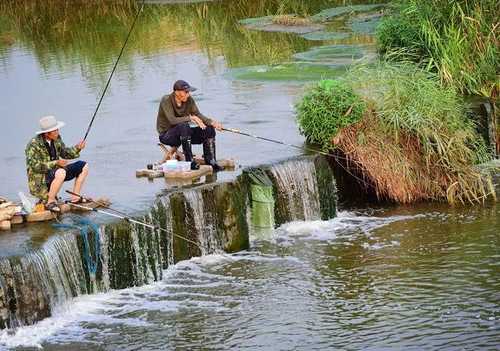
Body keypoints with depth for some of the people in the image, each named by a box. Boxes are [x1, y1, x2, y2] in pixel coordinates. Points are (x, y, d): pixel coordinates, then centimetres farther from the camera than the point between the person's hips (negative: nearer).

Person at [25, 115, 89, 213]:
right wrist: (56, 163, -30)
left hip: (55, 173, 8)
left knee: (83, 166, 6)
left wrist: (77, 148, -5)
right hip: (40, 178, -8)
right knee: (61, 173, -39)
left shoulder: (56, 138, 1)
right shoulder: (34, 145, -21)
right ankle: (50, 202, -23)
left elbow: (65, 153, 13)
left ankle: (75, 197, 10)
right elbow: (36, 166, -26)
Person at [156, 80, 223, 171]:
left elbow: (198, 115, -6)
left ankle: (211, 162, -7)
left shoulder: (189, 100, -2)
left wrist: (212, 122, -22)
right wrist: (190, 118, -36)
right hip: (166, 135, -6)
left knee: (209, 129, -9)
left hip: (183, 134, 7)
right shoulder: (166, 101, -20)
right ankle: (190, 161, -33)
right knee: (183, 126, -37)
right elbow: (172, 120, -31)